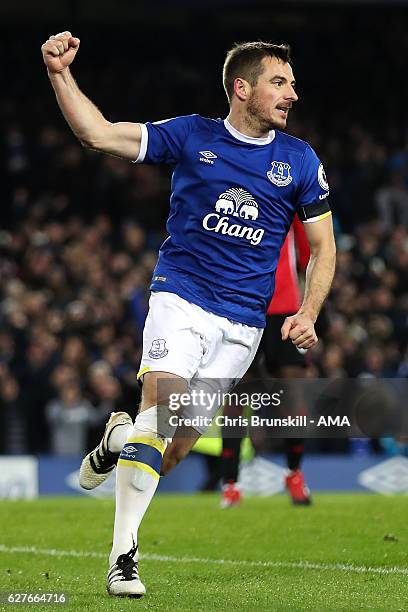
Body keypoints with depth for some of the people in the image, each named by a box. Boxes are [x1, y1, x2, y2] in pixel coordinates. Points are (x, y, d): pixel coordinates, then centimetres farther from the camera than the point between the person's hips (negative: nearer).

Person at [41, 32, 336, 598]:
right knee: (162, 404, -24)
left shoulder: (300, 160, 5)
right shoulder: (191, 137, 0)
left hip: (243, 323, 2)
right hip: (181, 297, -2)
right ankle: (124, 553, -17)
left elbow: (322, 246, 12)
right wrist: (61, 73, -18)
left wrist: (307, 314, -2)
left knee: (177, 447, -3)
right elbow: (98, 134, -5)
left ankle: (121, 438, 33)